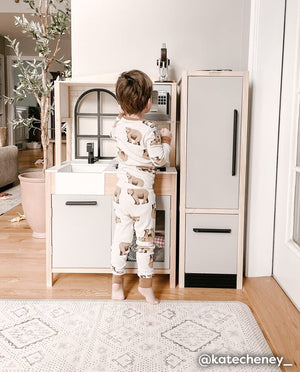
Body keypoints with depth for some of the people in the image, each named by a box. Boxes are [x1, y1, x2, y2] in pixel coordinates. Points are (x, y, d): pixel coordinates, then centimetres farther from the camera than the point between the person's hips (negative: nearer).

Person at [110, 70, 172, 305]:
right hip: (142, 194, -5)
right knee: (145, 239, 8)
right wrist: (166, 141, 2)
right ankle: (145, 284, 21)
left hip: (122, 191, 5)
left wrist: (123, 114, 26)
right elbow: (160, 160, -13)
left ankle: (117, 283, 26)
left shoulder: (118, 125, -1)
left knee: (121, 237, 14)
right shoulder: (148, 130, -18)